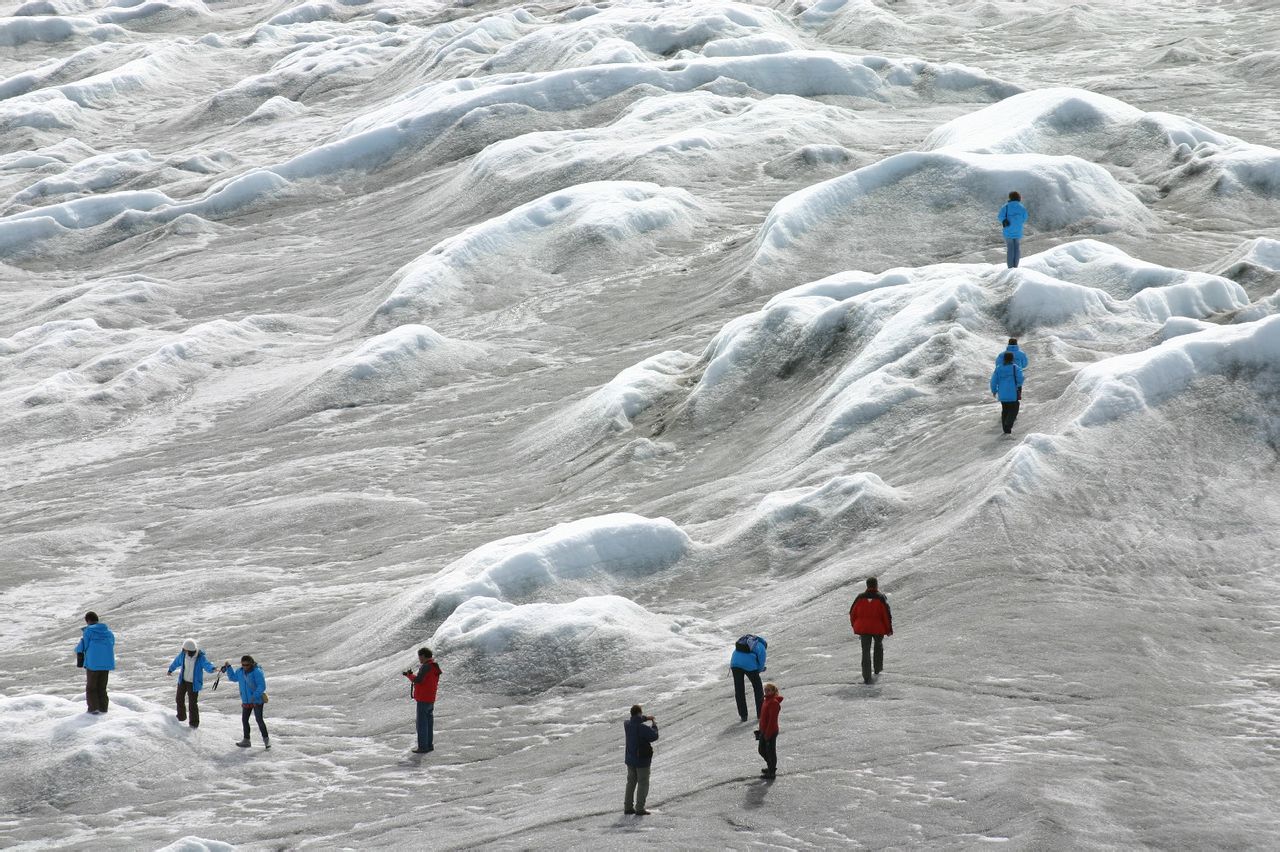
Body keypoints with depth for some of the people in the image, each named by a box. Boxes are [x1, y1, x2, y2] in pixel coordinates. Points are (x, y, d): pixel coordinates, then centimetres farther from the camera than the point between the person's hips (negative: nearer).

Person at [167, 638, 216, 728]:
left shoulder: (200, 658, -23)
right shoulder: (183, 654, -9)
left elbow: (207, 665, -37)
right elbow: (177, 662, 10)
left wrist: (212, 669, -61)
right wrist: (171, 669, 28)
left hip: (193, 684, -5)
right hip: (183, 681, 5)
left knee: (192, 703, -4)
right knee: (179, 699, 17)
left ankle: (194, 722, 13)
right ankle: (181, 717, 42)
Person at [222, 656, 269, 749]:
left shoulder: (257, 672, -18)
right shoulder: (240, 672, 4)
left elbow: (262, 686, -22)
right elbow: (233, 677, 25)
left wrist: (255, 696, -31)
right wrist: (228, 668, 13)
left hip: (257, 700, -8)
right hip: (246, 701, 8)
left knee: (259, 720, -10)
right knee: (244, 720, 12)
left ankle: (266, 739, 2)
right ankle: (246, 740, 24)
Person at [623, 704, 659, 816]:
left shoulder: (627, 724, -3)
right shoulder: (643, 728, -24)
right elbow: (654, 737, -14)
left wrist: (646, 718, 22)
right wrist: (654, 726, 2)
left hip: (630, 759, 7)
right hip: (642, 760, -7)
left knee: (631, 782, 17)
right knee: (643, 784, 2)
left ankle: (627, 807, 19)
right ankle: (639, 809, 1)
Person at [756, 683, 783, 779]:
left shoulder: (774, 702, -21)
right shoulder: (767, 700, 11)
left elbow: (772, 719, -23)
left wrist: (768, 733, -23)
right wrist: (761, 730, 21)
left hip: (771, 731, -10)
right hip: (764, 731, 10)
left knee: (770, 751, 1)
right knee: (761, 750, 20)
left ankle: (772, 772, 11)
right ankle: (771, 767, 37)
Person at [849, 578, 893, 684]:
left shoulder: (860, 598, -4)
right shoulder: (881, 598, -11)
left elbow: (852, 614, 2)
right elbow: (887, 615, -10)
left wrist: (855, 627, 16)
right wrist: (889, 629, 1)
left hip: (863, 629, 1)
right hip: (878, 628, -1)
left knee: (866, 652, 2)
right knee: (878, 646, 28)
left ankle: (867, 677, -6)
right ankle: (878, 668, 40)